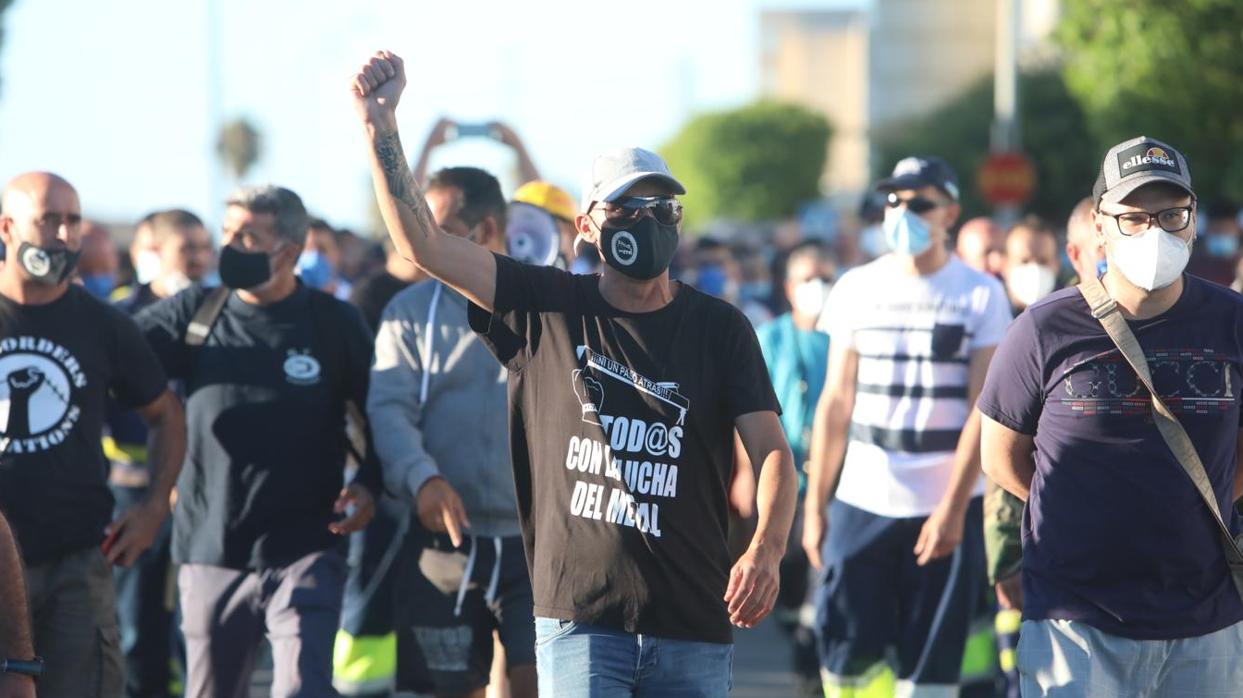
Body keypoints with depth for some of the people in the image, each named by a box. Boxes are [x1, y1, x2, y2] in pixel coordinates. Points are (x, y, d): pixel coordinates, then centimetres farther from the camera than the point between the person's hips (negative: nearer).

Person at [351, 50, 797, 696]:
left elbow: (772, 452, -3)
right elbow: (422, 243, -1)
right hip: (579, 622, -1)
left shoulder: (718, 328, 5)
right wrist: (379, 123, -10)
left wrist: (765, 552, -22)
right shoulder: (548, 310, 5)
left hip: (694, 627, 2)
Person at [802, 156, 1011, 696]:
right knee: (845, 654, -4)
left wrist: (952, 508, -14)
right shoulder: (857, 289, 8)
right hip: (861, 502, 2)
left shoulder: (980, 296, 0)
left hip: (944, 508, -2)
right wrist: (815, 505, 4)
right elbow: (836, 403, 9)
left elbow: (983, 411, -6)